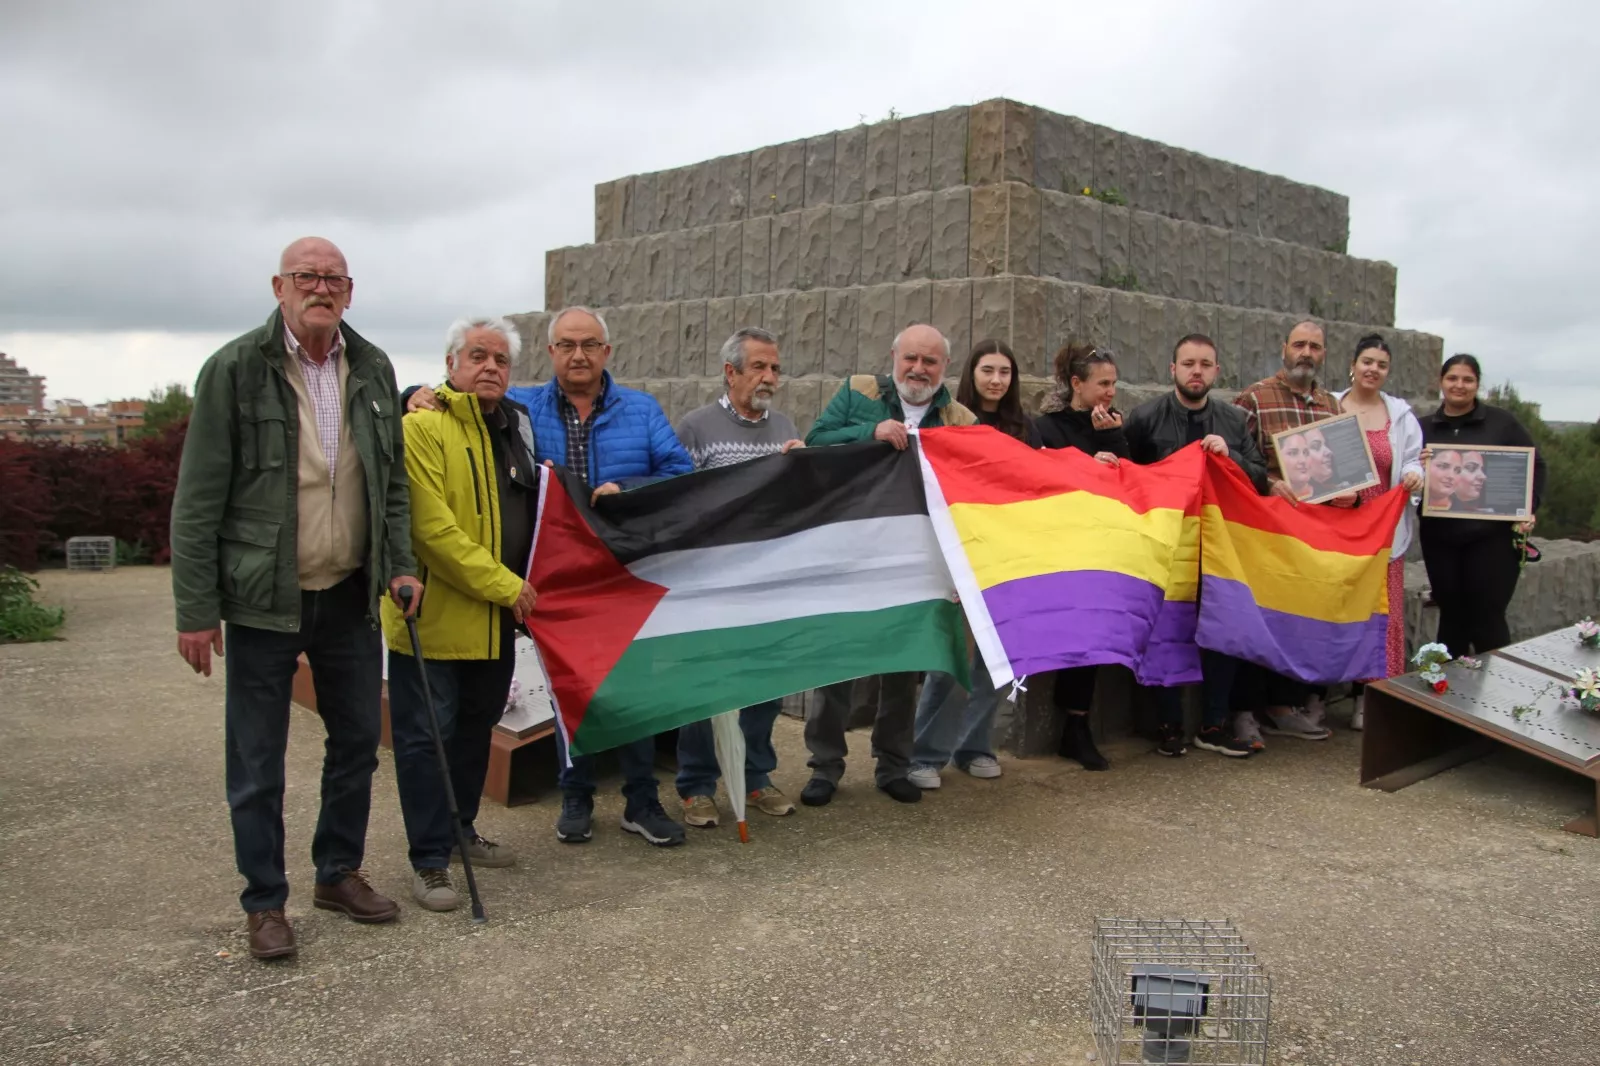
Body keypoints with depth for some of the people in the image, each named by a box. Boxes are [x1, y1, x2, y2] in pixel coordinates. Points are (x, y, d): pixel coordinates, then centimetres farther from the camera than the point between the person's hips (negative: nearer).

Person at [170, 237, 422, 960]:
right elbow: (198, 501, -8)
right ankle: (265, 902, 20)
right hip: (265, 600, -4)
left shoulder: (373, 370, 6)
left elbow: (393, 480, 13)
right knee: (257, 763, 5)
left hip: (351, 596, 5)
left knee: (358, 740, 14)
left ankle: (339, 873, 32)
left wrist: (400, 564, 1)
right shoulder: (235, 369, -8)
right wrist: (196, 610, -10)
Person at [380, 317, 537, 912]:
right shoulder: (423, 426, -12)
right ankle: (429, 862, 9)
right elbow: (433, 528, -20)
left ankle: (460, 832, 34)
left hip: (495, 619, 8)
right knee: (427, 736, 0)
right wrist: (502, 584, -18)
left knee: (476, 728, 18)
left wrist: (519, 587, 14)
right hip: (435, 616, -8)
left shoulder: (515, 426, 14)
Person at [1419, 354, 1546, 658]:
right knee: (1451, 616, 11)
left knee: (1488, 619, -3)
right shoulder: (1425, 428, 9)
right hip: (1440, 539, 3)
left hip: (1492, 536, -3)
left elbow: (1535, 464, 4)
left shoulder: (1502, 422, 2)